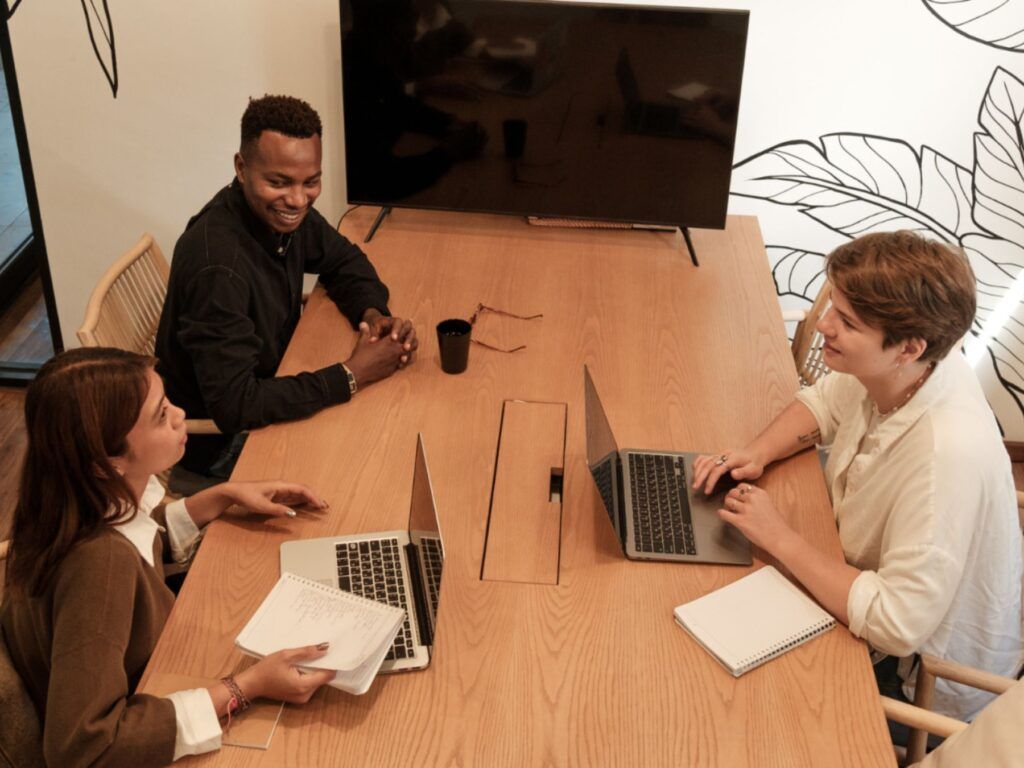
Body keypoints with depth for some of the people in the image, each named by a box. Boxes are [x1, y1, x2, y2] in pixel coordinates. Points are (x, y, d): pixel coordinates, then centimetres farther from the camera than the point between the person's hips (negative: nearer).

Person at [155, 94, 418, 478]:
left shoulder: (282, 210, -11)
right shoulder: (217, 265, -34)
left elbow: (344, 260, 8)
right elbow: (234, 407, -35)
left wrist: (373, 313, -14)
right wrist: (352, 376, -29)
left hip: (267, 382, 7)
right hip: (219, 437, -7)